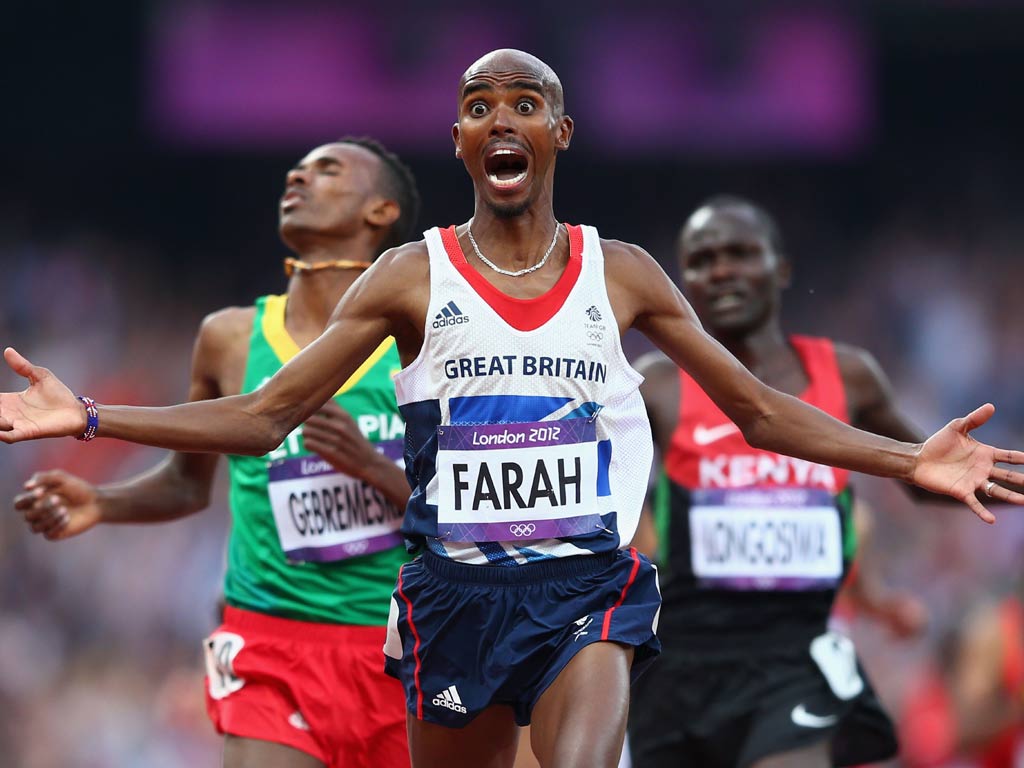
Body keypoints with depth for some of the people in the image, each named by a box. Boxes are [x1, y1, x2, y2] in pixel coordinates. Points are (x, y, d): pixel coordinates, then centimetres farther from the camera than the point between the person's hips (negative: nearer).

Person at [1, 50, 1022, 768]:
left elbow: (758, 411, 13)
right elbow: (265, 416, 5)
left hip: (587, 592, -1)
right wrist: (89, 419, -5)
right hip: (456, 594, 1)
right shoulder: (412, 278, 4)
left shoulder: (620, 274, 6)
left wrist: (908, 461, 3)